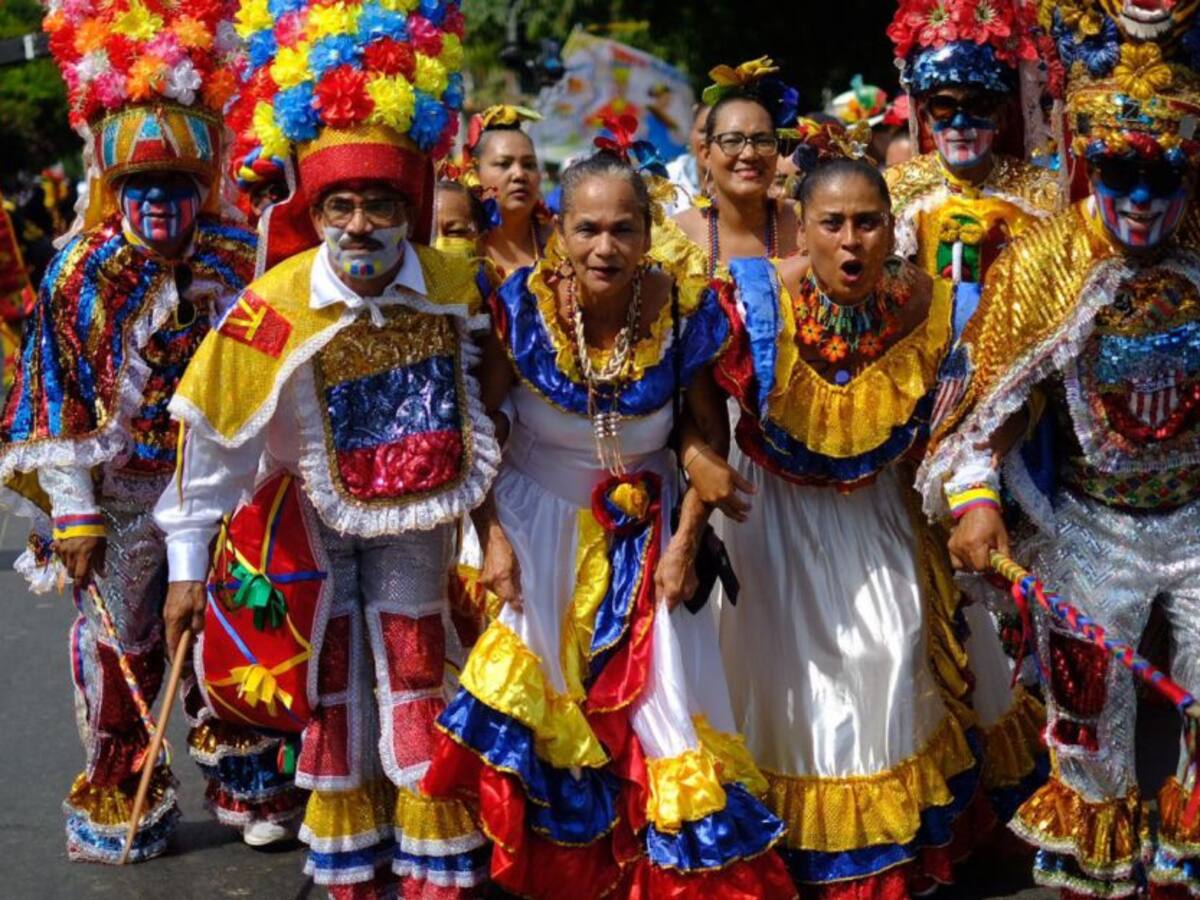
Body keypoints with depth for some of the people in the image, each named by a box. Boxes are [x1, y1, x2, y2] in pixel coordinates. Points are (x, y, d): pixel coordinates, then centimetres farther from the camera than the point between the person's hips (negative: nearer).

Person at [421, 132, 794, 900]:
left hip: (643, 531, 0)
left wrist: (687, 540, -9)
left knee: (659, 697, 0)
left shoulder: (687, 308, -16)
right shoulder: (521, 304, -17)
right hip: (537, 521, 0)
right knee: (531, 695, 0)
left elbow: (712, 434, -4)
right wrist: (493, 538, -12)